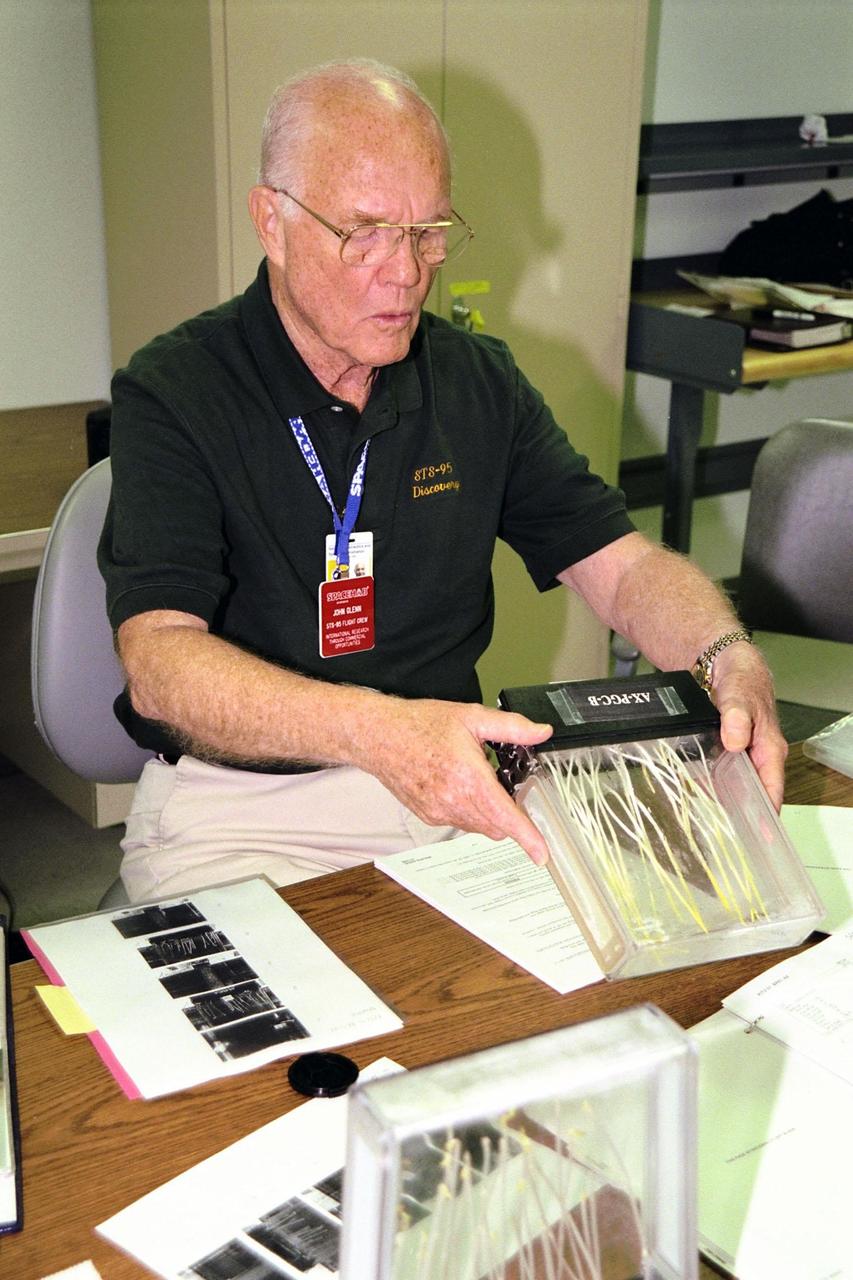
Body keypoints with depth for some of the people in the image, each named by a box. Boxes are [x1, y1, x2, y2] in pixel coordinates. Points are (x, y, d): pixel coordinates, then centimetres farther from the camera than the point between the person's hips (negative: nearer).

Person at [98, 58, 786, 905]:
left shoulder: (480, 382, 7)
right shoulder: (171, 394, -8)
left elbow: (623, 566, 6)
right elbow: (158, 663, -20)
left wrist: (732, 665, -17)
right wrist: (377, 730, -37)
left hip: (456, 791, 5)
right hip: (239, 804, -4)